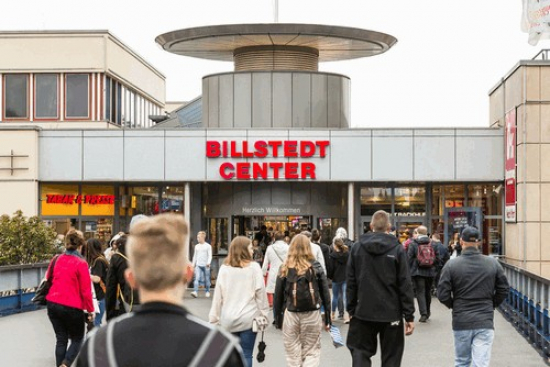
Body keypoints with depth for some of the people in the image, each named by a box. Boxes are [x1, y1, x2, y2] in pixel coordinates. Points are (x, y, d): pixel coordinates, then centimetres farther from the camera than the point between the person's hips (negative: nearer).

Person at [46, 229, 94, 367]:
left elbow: (49, 280, 19)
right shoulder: (81, 263, -12)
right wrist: (90, 310, -2)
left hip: (53, 304, 5)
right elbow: (86, 290, -11)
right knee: (77, 339, 11)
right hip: (72, 307, -5)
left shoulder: (56, 259, 4)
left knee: (61, 339, 15)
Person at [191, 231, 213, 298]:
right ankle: (195, 292, -21)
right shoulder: (196, 246, 13)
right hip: (198, 265, 3)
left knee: (206, 279, 4)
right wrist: (193, 264, 18)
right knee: (197, 278, -12)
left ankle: (207, 291, 19)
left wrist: (208, 263, -21)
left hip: (205, 265, -3)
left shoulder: (208, 246, 0)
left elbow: (210, 255, -6)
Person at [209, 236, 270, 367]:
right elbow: (260, 292, -5)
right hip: (248, 318, -2)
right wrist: (263, 314, 3)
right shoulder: (253, 267, -3)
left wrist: (214, 317, 8)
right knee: (246, 355, 2)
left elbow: (218, 295, 3)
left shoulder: (224, 268, 3)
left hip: (228, 319, 2)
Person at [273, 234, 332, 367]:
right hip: (312, 315, 0)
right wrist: (328, 318, 9)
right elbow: (325, 293, 2)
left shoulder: (285, 269, 0)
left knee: (292, 353, 11)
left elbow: (278, 296, 2)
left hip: (290, 315, 0)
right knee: (312, 352, 9)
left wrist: (278, 319, 11)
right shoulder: (316, 267, 0)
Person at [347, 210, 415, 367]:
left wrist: (351, 309, 9)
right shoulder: (397, 249, -5)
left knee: (360, 353, 10)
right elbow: (405, 285, -7)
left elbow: (351, 283, 3)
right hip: (391, 313, -1)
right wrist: (409, 316, -4)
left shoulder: (357, 248, 2)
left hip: (363, 312, 2)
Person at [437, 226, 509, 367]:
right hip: (485, 323, 0)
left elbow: (442, 295, -7)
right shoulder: (493, 263, -1)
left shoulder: (451, 265, -7)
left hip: (461, 322, 0)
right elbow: (503, 290, 4)